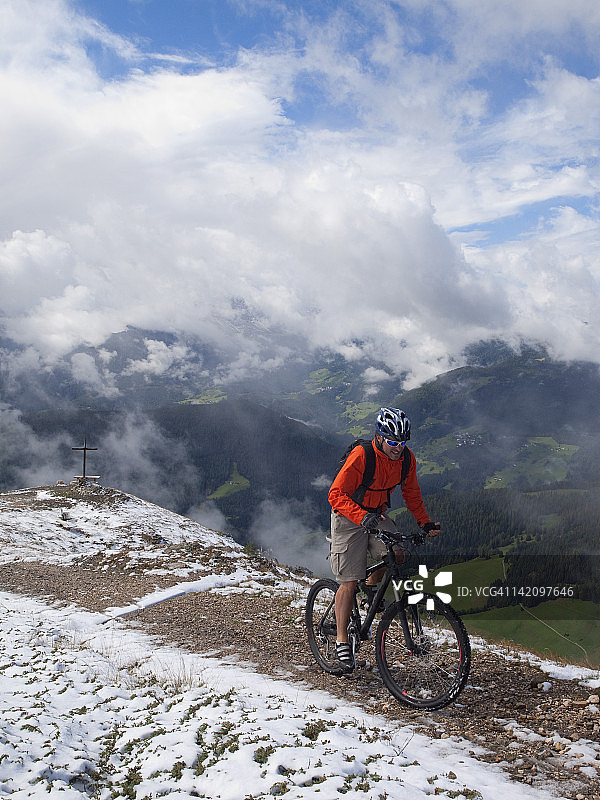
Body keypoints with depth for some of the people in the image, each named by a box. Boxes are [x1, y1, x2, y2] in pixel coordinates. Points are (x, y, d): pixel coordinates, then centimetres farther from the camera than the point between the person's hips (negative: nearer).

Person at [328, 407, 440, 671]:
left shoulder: (406, 458, -10)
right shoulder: (361, 457, -27)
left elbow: (411, 493, 8)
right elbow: (336, 495, -31)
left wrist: (425, 522, 1)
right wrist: (362, 517, -45)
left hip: (377, 515, 5)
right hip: (349, 518, -5)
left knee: (396, 555, -18)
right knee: (349, 581, -9)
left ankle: (371, 587, 13)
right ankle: (341, 639, 3)